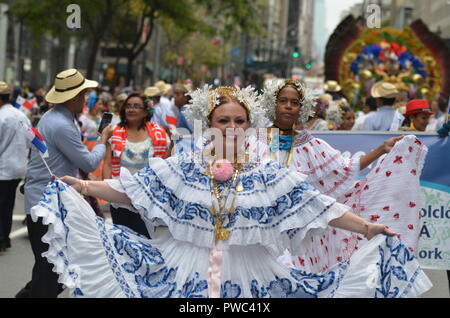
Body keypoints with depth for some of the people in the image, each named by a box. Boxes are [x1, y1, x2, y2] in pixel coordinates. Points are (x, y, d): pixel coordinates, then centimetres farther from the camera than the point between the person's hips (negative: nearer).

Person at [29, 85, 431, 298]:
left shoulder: (270, 174, -2)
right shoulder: (182, 168, 0)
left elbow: (316, 203, -5)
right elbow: (131, 190, 0)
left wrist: (366, 228, -12)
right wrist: (85, 186, -9)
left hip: (247, 277, 0)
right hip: (184, 271, 0)